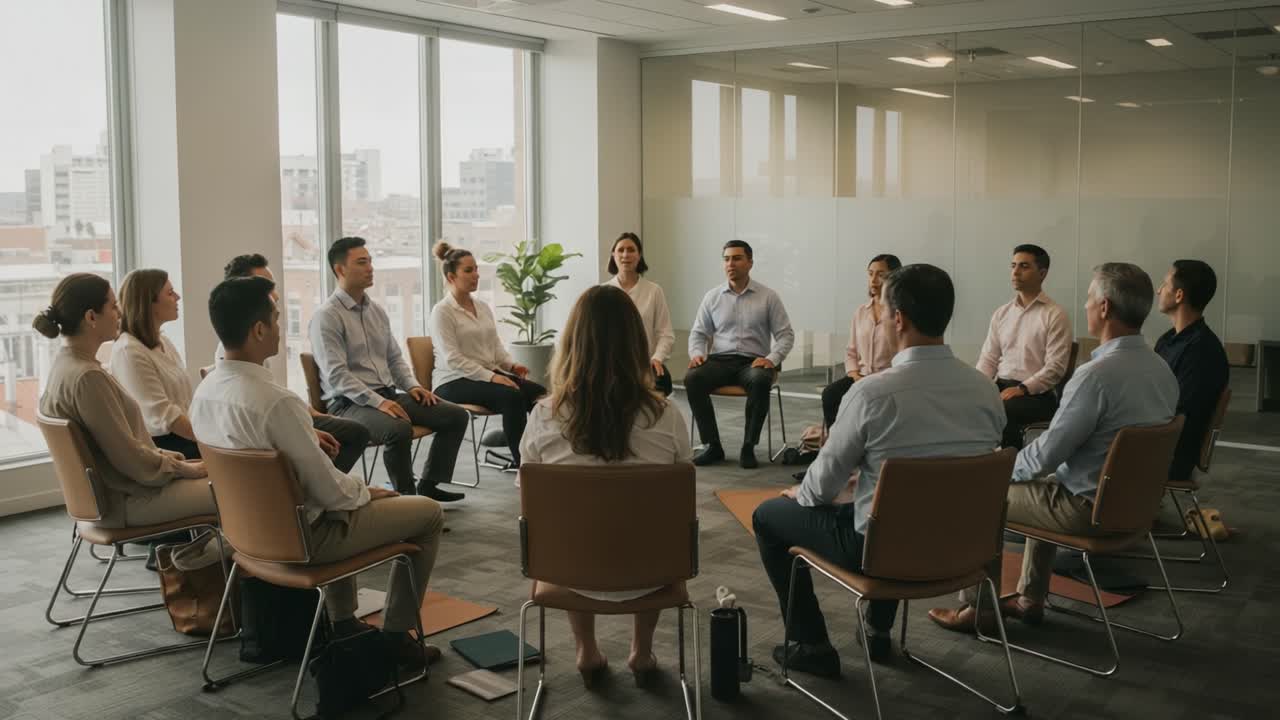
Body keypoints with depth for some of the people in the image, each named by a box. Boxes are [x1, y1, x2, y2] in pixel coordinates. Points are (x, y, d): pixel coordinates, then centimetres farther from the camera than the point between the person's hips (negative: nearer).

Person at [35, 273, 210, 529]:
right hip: (124, 500, -10)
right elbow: (130, 458, -22)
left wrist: (161, 454, 9)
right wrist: (183, 468, -9)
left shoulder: (66, 363, 5)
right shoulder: (87, 377, -25)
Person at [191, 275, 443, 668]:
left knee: (346, 489, 37)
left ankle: (343, 621, 40)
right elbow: (328, 490, -24)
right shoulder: (275, 402, -31)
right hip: (300, 536, -8)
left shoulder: (205, 391, -5)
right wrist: (365, 491, -3)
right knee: (429, 512, 6)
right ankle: (396, 635, 18)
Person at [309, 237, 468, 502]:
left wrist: (412, 385, 1)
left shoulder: (377, 310, 14)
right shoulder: (326, 316, -10)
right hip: (350, 403, -8)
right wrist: (378, 402, -26)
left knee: (456, 415, -4)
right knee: (399, 429, -36)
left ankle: (430, 484, 6)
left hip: (389, 394, 8)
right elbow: (336, 375, -18)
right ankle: (405, 497, -16)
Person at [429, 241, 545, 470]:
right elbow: (452, 359, -16)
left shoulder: (483, 307, 16)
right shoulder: (442, 311, -7)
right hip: (453, 382, -7)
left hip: (488, 373, 7)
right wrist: (490, 376, -24)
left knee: (538, 392, -19)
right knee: (512, 396, -31)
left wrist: (511, 365, -5)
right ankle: (520, 460, -21)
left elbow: (496, 346, 17)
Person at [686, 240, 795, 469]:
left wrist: (772, 358, -15)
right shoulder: (712, 296, 12)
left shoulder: (768, 297, 5)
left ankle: (748, 447, -24)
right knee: (692, 378, -30)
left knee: (760, 381, -38)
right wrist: (697, 353, -8)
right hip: (719, 361, 2)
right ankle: (712, 445, -19)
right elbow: (698, 333, 14)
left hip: (753, 362, -2)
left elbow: (786, 335, 4)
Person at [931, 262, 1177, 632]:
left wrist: (1005, 469, 0)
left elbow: (1047, 453, -21)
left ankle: (978, 608, 21)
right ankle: (1030, 598, 37)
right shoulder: (1163, 370, 1)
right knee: (1046, 484, 34)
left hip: (1090, 509, -8)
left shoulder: (1097, 374, -27)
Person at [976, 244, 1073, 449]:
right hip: (1001, 386, 5)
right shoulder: (1001, 313, 16)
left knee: (1001, 411, -35)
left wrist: (1022, 389, -21)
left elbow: (1055, 367, -10)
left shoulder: (1055, 315, -2)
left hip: (1037, 394, -5)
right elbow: (988, 359, 14)